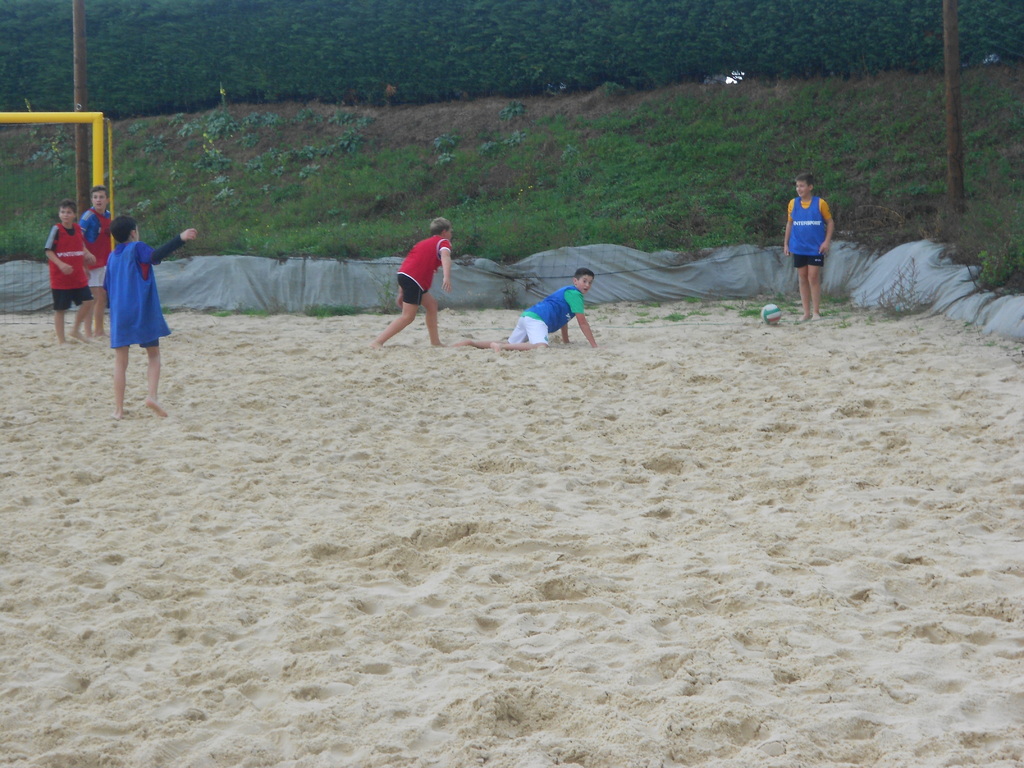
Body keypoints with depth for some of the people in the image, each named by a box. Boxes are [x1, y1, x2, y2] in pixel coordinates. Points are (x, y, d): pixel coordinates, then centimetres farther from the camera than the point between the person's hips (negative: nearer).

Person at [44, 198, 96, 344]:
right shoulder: (56, 230, -10)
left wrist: (88, 255, 4)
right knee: (60, 309, 1)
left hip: (78, 277, 5)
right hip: (60, 278, -5)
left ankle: (76, 330, 19)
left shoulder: (78, 229, 4)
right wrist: (61, 264, -24)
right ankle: (60, 340, 9)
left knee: (87, 301, 0)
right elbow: (48, 251, -11)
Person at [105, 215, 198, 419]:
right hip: (143, 312, -4)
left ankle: (118, 408, 2)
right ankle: (152, 395, -11)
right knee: (154, 354, 10)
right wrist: (180, 239, -32)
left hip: (119, 316, 4)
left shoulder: (112, 257, 14)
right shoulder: (137, 249, -2)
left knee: (120, 361, 6)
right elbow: (155, 256, -23)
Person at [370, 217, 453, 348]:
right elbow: (445, 257, -14)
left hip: (403, 274, 9)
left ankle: (435, 342, 18)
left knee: (431, 304, 19)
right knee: (408, 316, -9)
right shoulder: (443, 242, 9)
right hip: (414, 279, -9)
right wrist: (447, 277, -33)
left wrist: (401, 293, 29)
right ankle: (377, 342, -16)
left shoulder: (423, 243, 31)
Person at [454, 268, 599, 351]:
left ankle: (471, 343, 6)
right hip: (537, 319, -10)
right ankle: (501, 347, -41)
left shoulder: (567, 292, 31)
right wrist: (594, 345, -1)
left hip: (527, 316, 10)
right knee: (541, 346, -35)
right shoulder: (574, 294, 1)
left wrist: (566, 341, 44)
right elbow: (582, 323, -2)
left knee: (509, 345, 15)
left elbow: (563, 319, 41)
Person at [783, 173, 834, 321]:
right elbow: (789, 223, 14)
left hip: (816, 248, -3)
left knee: (813, 278, -6)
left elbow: (830, 222, 2)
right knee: (802, 279, 6)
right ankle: (806, 312, 12)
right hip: (798, 248, 3)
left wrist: (827, 241, -9)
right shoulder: (793, 203, 4)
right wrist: (786, 243, 10)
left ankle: (816, 312, 1)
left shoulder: (820, 203, -5)